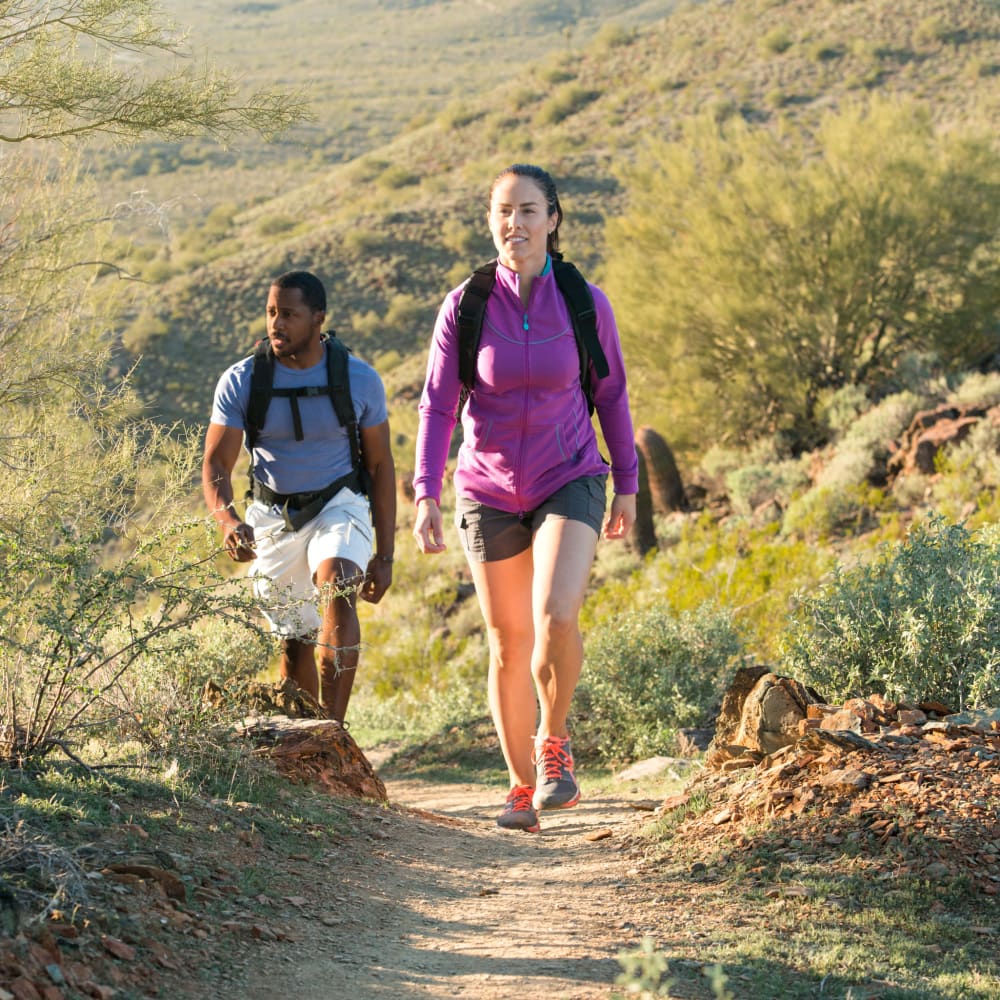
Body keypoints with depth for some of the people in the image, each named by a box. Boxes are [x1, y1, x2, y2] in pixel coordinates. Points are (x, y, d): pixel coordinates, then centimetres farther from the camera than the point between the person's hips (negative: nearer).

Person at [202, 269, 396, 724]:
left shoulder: (360, 379, -9)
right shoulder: (241, 381, -10)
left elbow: (380, 465, 0)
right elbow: (216, 464, -12)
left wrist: (385, 555, -2)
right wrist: (228, 520, -34)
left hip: (338, 506, -2)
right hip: (272, 516, 2)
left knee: (338, 589, -32)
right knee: (295, 644, 7)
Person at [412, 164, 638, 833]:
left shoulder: (585, 303, -7)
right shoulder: (465, 307, -8)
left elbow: (612, 395, 5)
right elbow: (438, 405, -6)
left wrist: (627, 485, 10)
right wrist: (426, 495, -16)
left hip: (570, 483, -1)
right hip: (489, 493, 1)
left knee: (555, 616, -24)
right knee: (509, 646, 8)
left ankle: (553, 741, 2)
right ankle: (524, 788, 24)